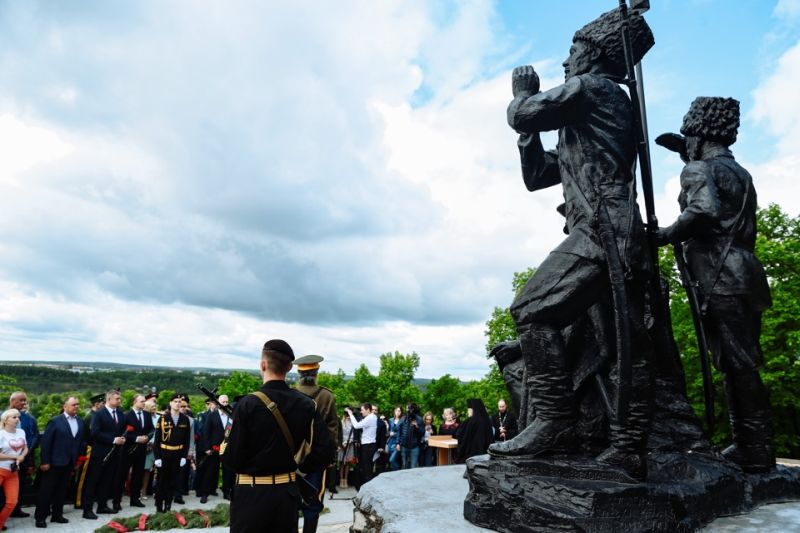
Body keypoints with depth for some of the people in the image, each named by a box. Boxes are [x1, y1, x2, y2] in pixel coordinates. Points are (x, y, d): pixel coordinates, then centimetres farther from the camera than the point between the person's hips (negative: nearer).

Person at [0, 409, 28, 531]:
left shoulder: (21, 432, 4)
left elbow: (25, 448, 13)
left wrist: (21, 457, -6)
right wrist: (15, 457, -11)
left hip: (13, 472, 5)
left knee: (12, 502, 4)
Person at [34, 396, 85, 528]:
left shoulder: (80, 422, 6)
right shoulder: (55, 421, -9)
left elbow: (81, 441, 8)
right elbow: (46, 441, -11)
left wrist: (78, 459, 4)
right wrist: (44, 461, -14)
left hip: (69, 462, 5)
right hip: (54, 462, -5)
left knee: (61, 490, 14)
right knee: (46, 490, 4)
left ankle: (57, 514, 24)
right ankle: (40, 517, 15)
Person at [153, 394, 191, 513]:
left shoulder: (185, 419, 2)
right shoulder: (163, 418, -6)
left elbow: (187, 439, 4)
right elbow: (157, 439, -6)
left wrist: (184, 456, -1)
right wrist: (157, 457, -10)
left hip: (178, 455, 2)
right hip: (164, 454, -2)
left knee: (173, 482, 9)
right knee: (161, 481, 6)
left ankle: (168, 506, 21)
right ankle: (159, 507, 18)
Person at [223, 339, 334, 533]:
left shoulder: (247, 404, -15)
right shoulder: (306, 404, -4)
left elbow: (232, 457, -14)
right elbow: (325, 451, -7)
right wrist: (300, 468, 8)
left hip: (251, 494, -3)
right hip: (287, 493, 3)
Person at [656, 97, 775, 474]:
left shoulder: (698, 169, -6)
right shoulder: (737, 171, 22)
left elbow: (704, 209, -24)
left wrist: (664, 235, -12)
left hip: (722, 280, -9)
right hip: (744, 275, 9)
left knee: (737, 366, -6)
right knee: (742, 364, 13)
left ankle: (755, 450, 0)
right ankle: (752, 446, 20)